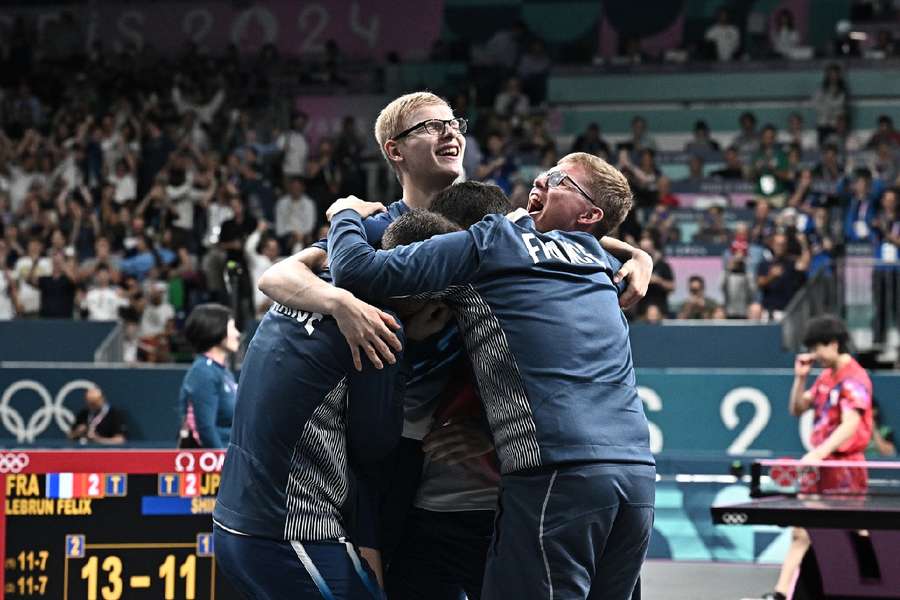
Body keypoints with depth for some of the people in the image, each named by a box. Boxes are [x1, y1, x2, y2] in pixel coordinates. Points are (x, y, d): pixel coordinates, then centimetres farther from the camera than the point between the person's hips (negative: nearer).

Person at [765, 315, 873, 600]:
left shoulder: (854, 378, -14)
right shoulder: (825, 377, 14)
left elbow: (850, 424, -25)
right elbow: (797, 409, 20)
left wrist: (819, 453, -36)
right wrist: (800, 377, 5)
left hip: (845, 468, -8)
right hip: (820, 469, 8)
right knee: (801, 533, 4)